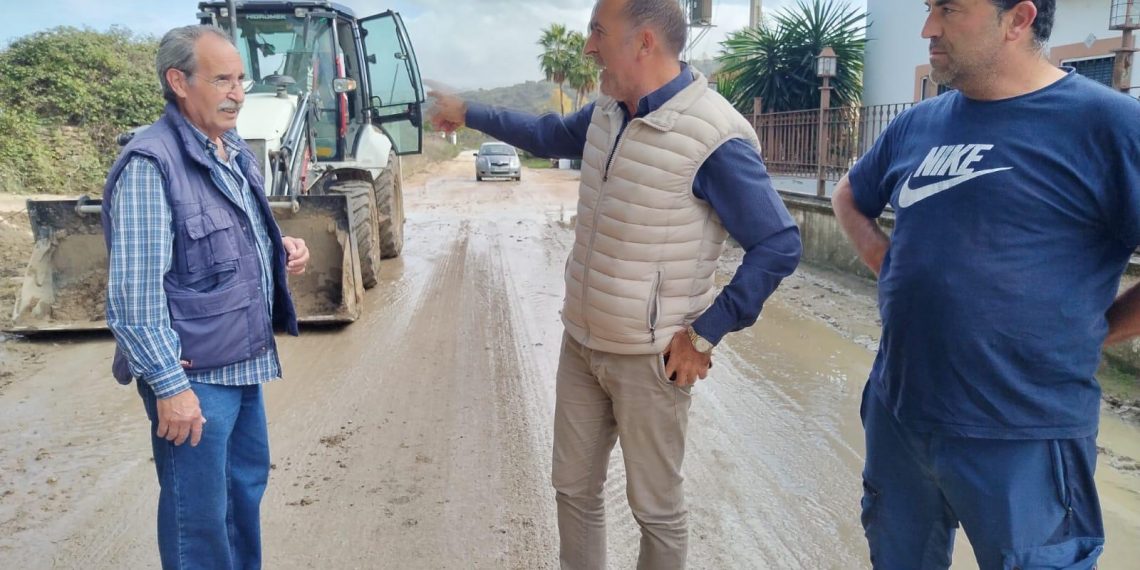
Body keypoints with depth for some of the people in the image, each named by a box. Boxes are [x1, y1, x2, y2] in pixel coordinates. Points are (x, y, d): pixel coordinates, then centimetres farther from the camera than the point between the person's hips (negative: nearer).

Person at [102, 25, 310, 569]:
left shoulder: (237, 154, 9)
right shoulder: (149, 165, -17)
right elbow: (133, 293, -20)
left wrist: (281, 250, 2)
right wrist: (169, 385, -21)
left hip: (245, 362, 8)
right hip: (193, 374, -8)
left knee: (248, 484, 21)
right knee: (199, 514, 6)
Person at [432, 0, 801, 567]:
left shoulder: (715, 137, -22)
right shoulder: (608, 111, 2)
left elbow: (779, 246, -19)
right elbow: (551, 135, 24)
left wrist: (705, 334, -19)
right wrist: (469, 113, 28)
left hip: (650, 359, -7)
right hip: (581, 343, 7)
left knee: (655, 507, 12)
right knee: (573, 488, 19)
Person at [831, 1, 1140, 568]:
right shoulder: (918, 123, 5)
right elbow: (850, 196, 23)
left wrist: (1087, 332, -8)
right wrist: (880, 255, 6)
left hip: (1021, 438, -6)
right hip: (897, 411, 6)